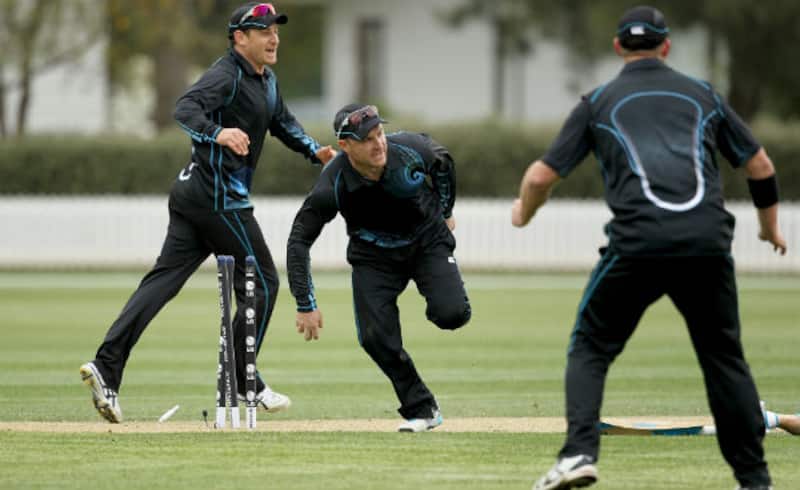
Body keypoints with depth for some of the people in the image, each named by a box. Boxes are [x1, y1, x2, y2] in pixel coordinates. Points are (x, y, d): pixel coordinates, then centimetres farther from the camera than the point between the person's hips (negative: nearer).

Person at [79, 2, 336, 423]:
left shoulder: (267, 81, 17)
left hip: (194, 195, 9)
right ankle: (242, 384, 11)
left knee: (164, 279, 0)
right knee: (261, 282, 2)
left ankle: (106, 365, -10)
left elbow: (283, 122, 32)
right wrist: (217, 133, -48)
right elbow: (186, 108, -29)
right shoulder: (227, 74, -14)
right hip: (219, 197, -9)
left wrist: (315, 151, 15)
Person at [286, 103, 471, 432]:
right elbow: (298, 241, -21)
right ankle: (421, 411, 2)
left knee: (452, 314, -22)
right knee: (376, 337, -16)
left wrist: (445, 213, 14)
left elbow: (443, 162, 0)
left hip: (427, 241, 0)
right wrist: (306, 306, -24)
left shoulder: (411, 149, -25)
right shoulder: (332, 187, -29)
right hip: (374, 256, 0)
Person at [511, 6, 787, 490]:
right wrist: (771, 226, 42)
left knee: (591, 347, 12)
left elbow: (541, 177, 12)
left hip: (638, 245, -2)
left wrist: (523, 214, 34)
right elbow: (761, 167, 25)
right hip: (709, 244, 2)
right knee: (724, 356, 17)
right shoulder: (703, 95, 21)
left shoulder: (598, 102, 15)